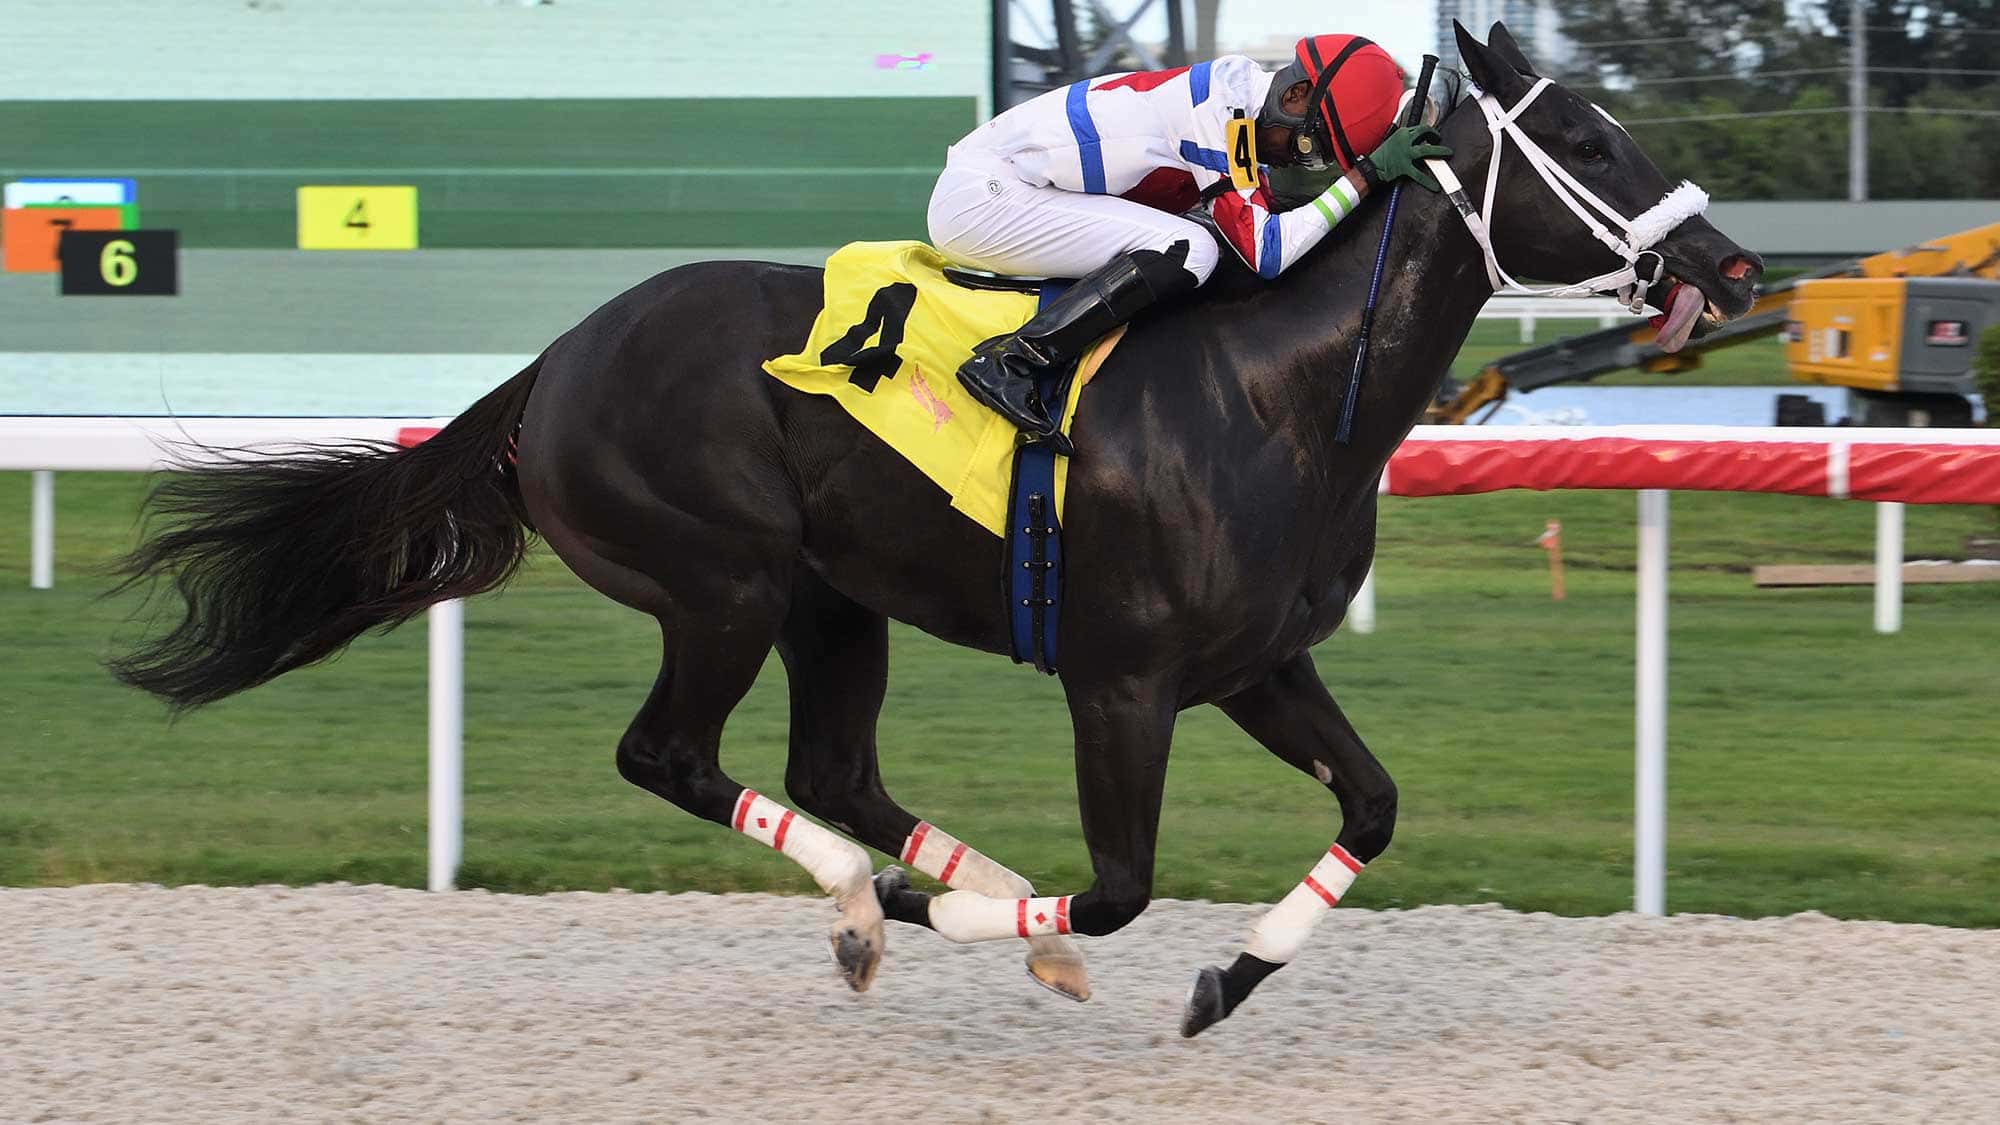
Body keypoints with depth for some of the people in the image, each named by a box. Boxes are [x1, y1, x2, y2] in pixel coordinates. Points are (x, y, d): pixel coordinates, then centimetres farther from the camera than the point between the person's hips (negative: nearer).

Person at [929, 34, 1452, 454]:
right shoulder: (1224, 107, -19)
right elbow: (1264, 252, -22)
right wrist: (1368, 174, -19)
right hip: (980, 194, -10)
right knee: (1188, 251, -22)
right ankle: (1008, 361, -23)